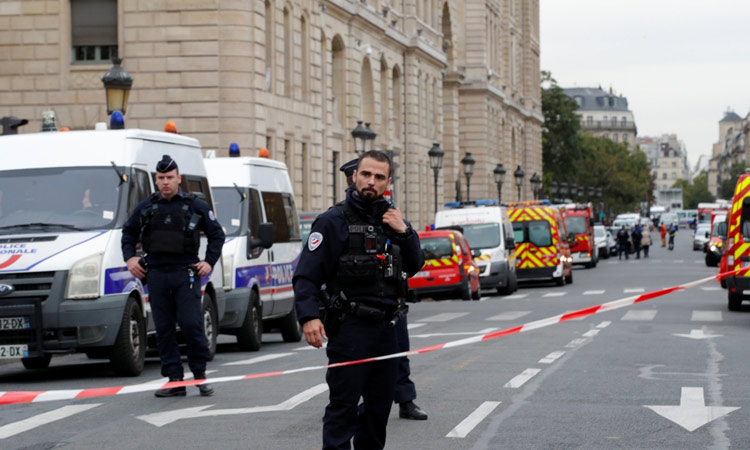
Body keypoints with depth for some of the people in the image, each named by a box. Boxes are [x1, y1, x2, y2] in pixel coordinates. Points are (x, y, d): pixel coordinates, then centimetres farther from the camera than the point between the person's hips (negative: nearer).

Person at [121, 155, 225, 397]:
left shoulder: (195, 206, 4)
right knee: (163, 329, 2)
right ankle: (175, 380, 6)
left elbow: (217, 234, 10)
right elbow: (128, 232, 24)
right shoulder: (146, 207, 10)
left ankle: (200, 375, 3)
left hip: (186, 274, -3)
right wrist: (130, 257, 11)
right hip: (156, 275, 3)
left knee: (191, 325, -11)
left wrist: (209, 262, 0)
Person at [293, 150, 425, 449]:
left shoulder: (392, 219, 15)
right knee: (343, 406, -9)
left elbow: (415, 266, 15)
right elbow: (306, 275, -10)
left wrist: (404, 232, -1)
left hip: (386, 328, 6)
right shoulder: (334, 221, -5)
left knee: (380, 405, 13)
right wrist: (309, 316, -23)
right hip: (350, 327, -6)